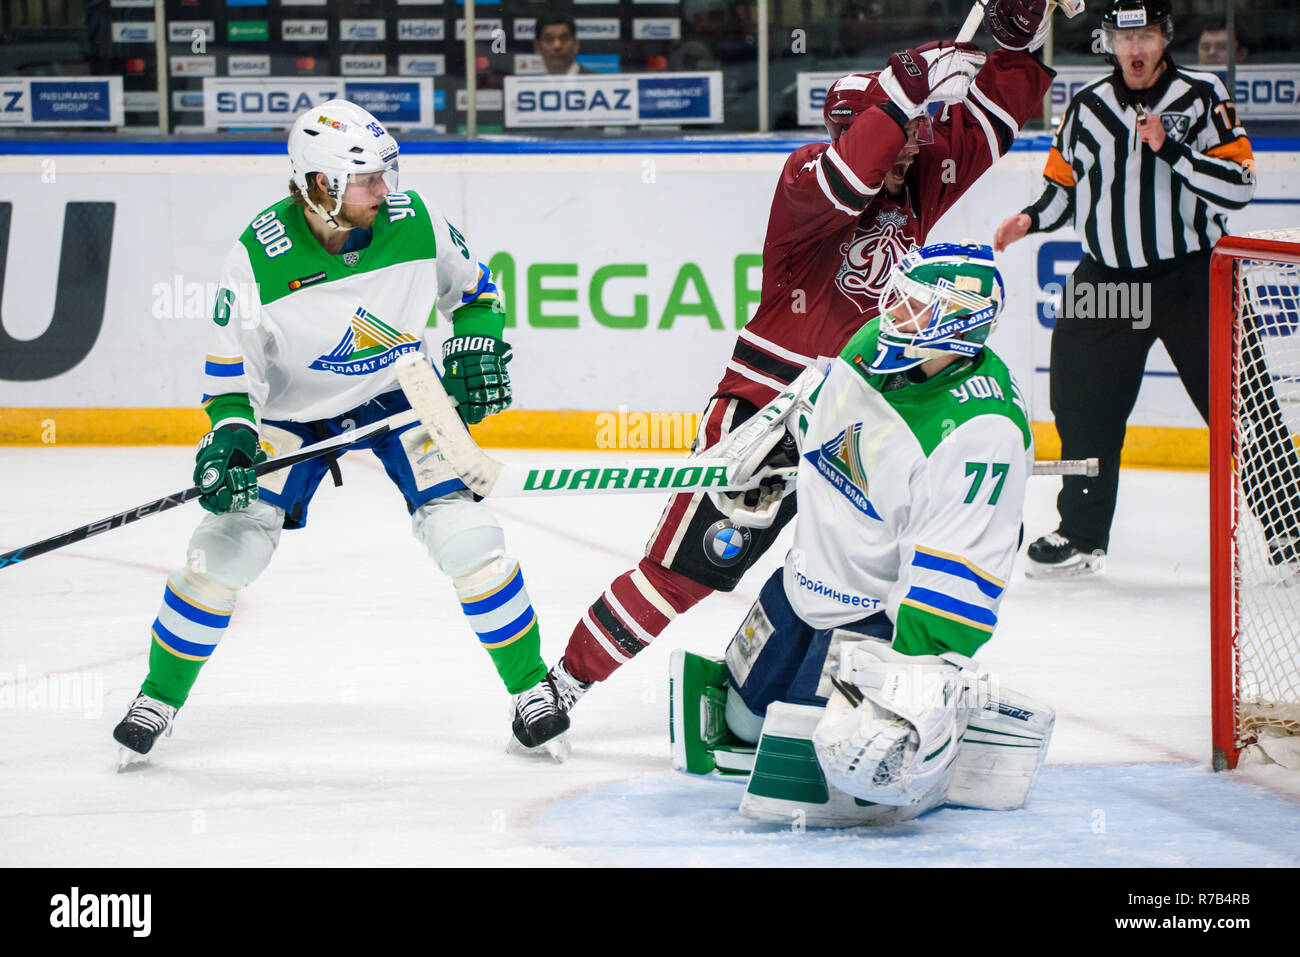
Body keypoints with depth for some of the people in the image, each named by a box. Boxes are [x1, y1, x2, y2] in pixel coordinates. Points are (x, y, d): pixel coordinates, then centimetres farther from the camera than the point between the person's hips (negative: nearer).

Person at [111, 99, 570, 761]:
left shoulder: (413, 223, -19)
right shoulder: (258, 257, -25)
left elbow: (473, 289, 2)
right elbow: (230, 367, -15)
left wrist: (477, 347, -13)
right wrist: (230, 439, -30)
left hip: (399, 393, 1)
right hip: (294, 406, -1)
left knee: (466, 537, -12)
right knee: (228, 546, -8)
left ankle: (530, 686, 6)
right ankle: (159, 698, 11)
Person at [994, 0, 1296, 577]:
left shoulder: (1202, 97, -3)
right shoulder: (1086, 109, 8)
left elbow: (1239, 185, -11)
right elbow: (1063, 188, 17)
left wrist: (1171, 149, -21)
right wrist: (1030, 219, -2)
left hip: (1191, 276, -3)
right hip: (1107, 279, 4)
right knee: (1085, 407, 4)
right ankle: (1082, 536, 17)